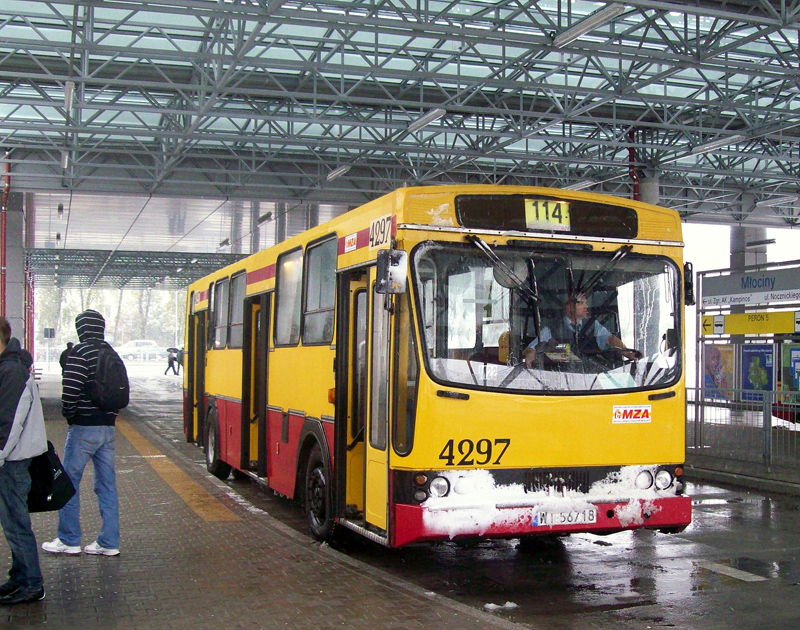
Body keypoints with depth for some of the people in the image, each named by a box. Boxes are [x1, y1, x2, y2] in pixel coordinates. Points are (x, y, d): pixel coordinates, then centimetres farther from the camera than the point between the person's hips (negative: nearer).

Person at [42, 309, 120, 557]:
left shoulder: (80, 353, -12)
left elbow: (71, 389, -19)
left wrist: (68, 414, -3)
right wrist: (108, 414, 14)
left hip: (83, 428, -7)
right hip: (108, 428, 7)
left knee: (69, 482, 5)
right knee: (107, 485, 8)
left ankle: (69, 540, 10)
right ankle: (109, 542, 10)